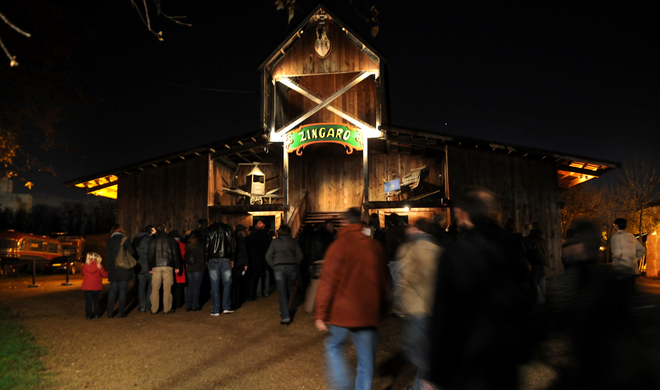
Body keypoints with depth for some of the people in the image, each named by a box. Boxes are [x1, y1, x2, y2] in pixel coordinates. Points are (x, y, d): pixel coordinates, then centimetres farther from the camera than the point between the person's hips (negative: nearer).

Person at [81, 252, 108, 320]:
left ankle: (88, 315, 6)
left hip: (87, 287, 0)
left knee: (88, 301, 6)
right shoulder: (99, 266, -9)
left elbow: (83, 273, 14)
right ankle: (96, 314, 16)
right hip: (96, 286, 0)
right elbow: (104, 274, -1)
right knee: (95, 300, 13)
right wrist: (107, 274, 20)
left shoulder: (85, 266, -4)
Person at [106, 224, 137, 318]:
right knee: (123, 290, 2)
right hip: (124, 269, -3)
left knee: (113, 290, 10)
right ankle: (121, 312, 2)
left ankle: (110, 312, 10)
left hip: (113, 270, 3)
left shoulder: (109, 241, 7)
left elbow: (108, 257, 9)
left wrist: (109, 269, 13)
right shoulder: (125, 239, -3)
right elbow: (132, 252, -7)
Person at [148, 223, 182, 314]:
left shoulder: (153, 240, 6)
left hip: (156, 267, 1)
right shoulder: (170, 240, 5)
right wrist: (177, 266, 9)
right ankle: (167, 308, 3)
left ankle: (154, 309, 7)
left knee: (155, 288, 5)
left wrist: (150, 268, 13)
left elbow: (150, 255, 7)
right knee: (167, 288, 2)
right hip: (168, 266, -1)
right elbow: (175, 254, 4)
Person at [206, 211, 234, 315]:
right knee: (227, 283, 8)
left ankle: (215, 310, 5)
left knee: (214, 285, 3)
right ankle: (226, 307, 4)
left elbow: (206, 245, 0)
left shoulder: (208, 230, 1)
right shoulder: (227, 228, 1)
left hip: (213, 260, 0)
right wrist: (232, 259, 8)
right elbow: (231, 244, 2)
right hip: (225, 259, 0)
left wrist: (207, 258, 8)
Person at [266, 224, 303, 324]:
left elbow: (268, 256, 4)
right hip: (292, 266, 2)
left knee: (282, 293, 0)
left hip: (279, 267, -2)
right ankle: (283, 311, 29)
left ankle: (285, 317, -4)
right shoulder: (293, 241, 13)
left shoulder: (275, 241, 10)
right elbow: (300, 255, 8)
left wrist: (274, 266, 13)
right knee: (288, 291, 17)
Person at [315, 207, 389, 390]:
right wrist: (381, 308, 22)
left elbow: (327, 283, -11)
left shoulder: (338, 246, -11)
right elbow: (383, 281, 10)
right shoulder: (375, 247, 1)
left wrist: (321, 314, -5)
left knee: (333, 346, 18)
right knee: (366, 360, 12)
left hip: (342, 313, -3)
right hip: (369, 313, 3)